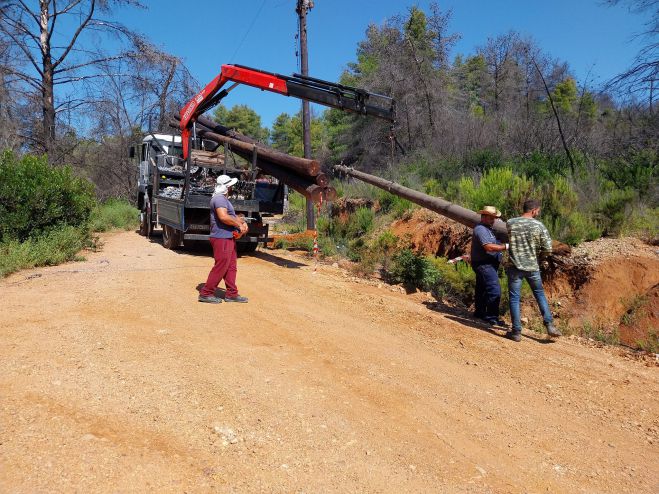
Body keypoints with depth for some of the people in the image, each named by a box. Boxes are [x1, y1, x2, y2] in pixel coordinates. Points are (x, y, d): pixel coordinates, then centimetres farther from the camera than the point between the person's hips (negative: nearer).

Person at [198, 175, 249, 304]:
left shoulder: (224, 199, 20)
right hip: (221, 239, -11)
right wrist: (239, 225, -18)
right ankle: (206, 293, 4)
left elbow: (232, 216, 25)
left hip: (229, 238, 11)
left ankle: (231, 294, 18)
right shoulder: (219, 199, -15)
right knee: (220, 267, -5)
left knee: (231, 267, 12)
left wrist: (243, 222, 7)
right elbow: (223, 217, -29)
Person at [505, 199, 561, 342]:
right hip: (532, 267, 1)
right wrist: (536, 253, 14)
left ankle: (516, 332, 7)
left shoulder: (510, 223, -5)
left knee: (514, 298, 5)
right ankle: (550, 325, 20)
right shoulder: (539, 226, -7)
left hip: (514, 266, -1)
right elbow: (548, 249, -4)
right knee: (540, 294, 21)